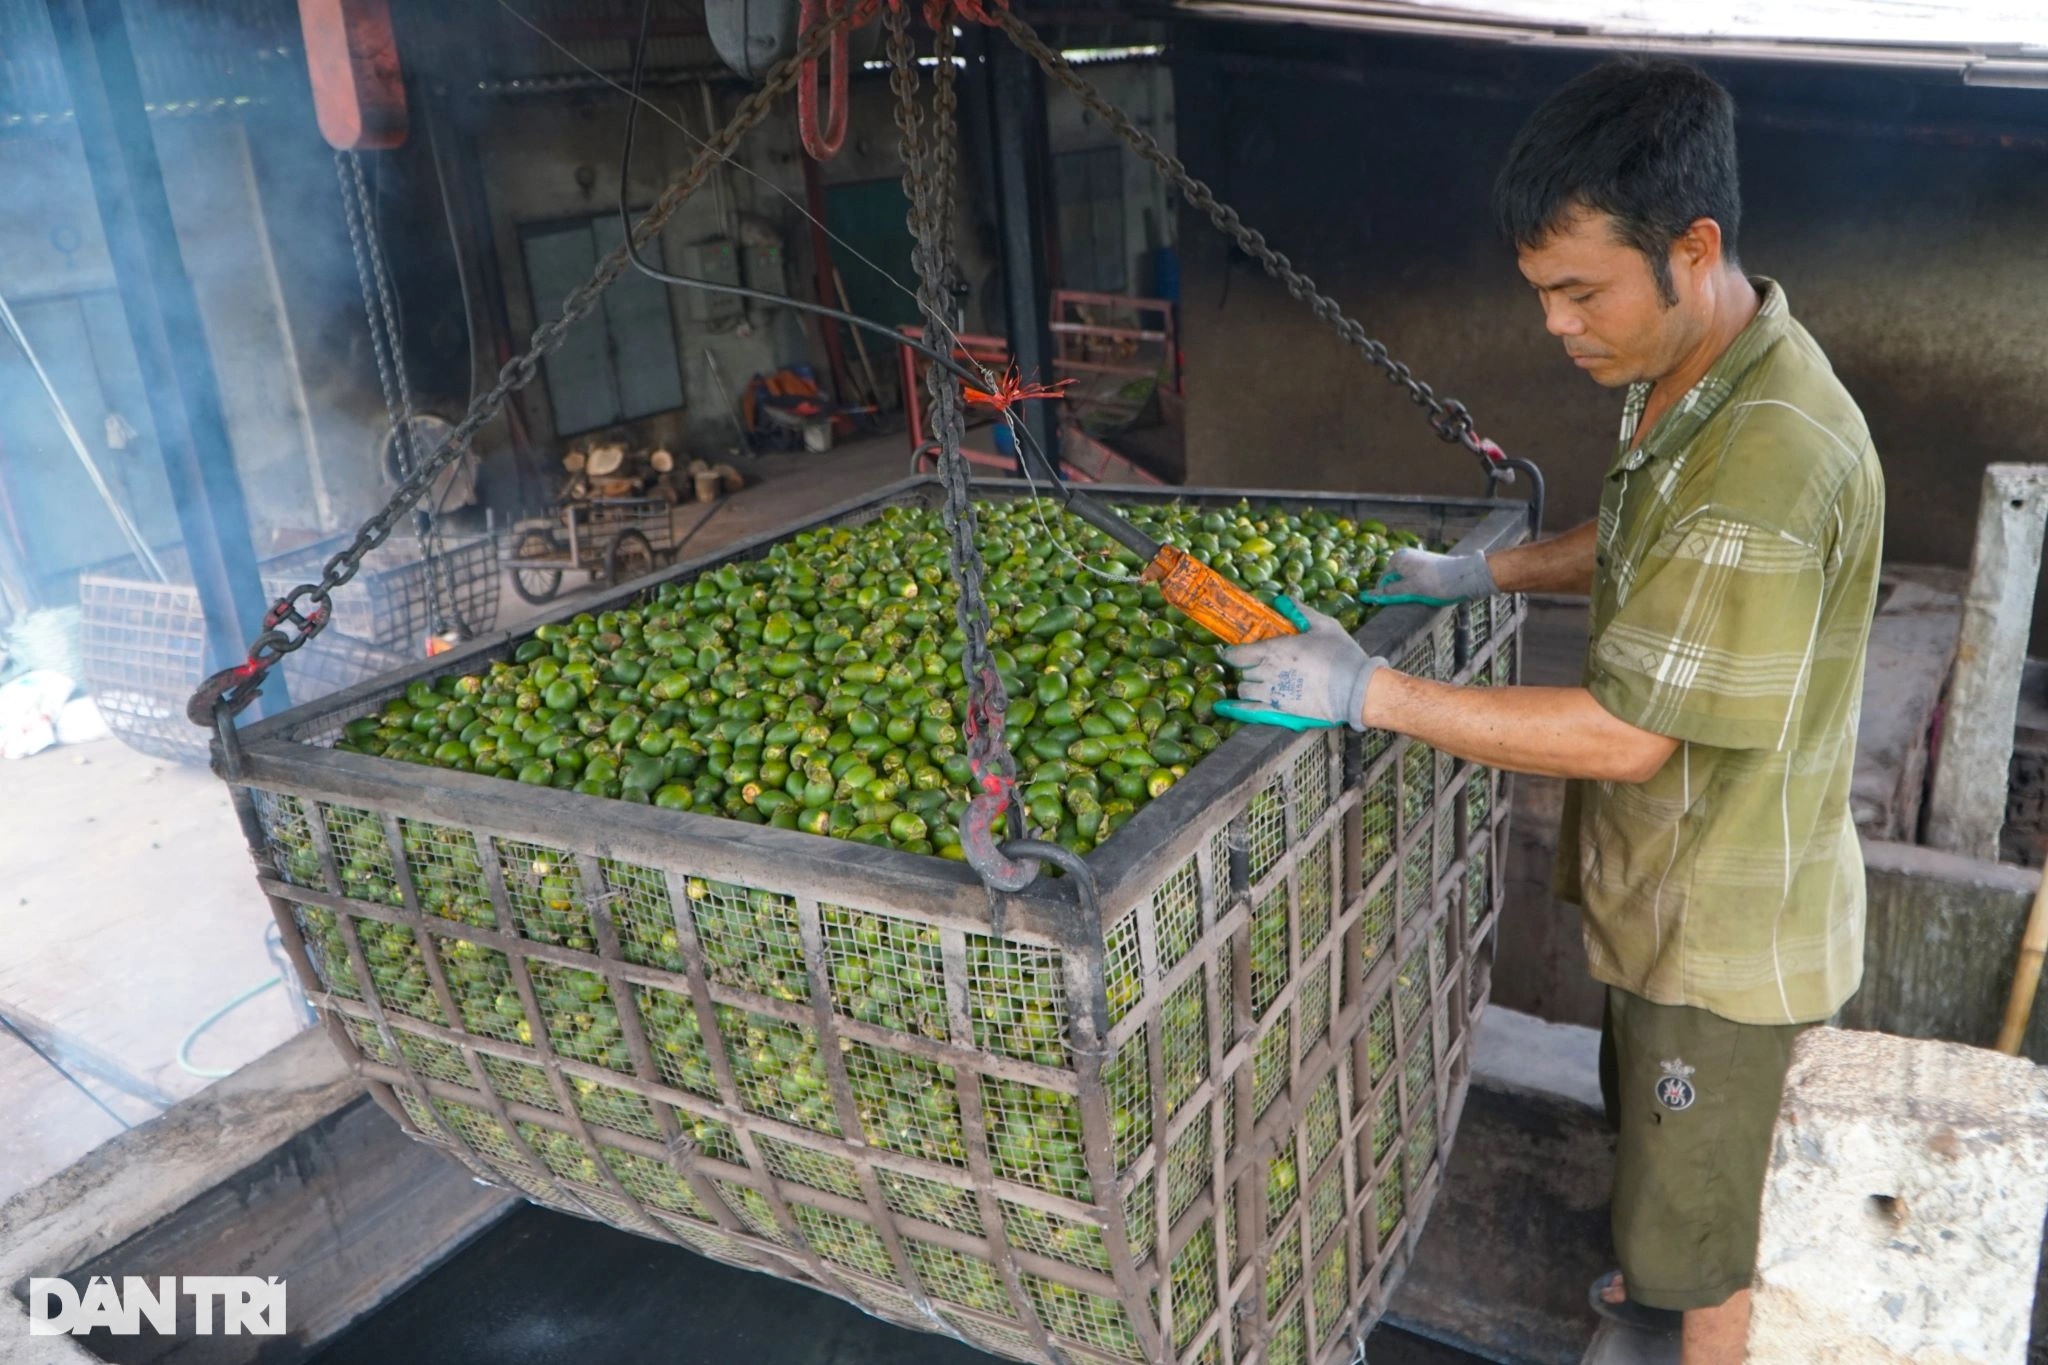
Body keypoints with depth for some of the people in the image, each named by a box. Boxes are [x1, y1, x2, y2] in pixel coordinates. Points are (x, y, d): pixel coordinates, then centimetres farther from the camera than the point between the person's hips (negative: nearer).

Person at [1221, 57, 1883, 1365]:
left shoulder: (1770, 459, -35)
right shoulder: (1684, 378, -3)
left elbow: (1624, 735, -33)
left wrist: (1369, 691, -28)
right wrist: (1482, 570, 4)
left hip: (1722, 914, -9)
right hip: (1670, 884, 10)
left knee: (1695, 1203, 13)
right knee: (1666, 1133, 32)